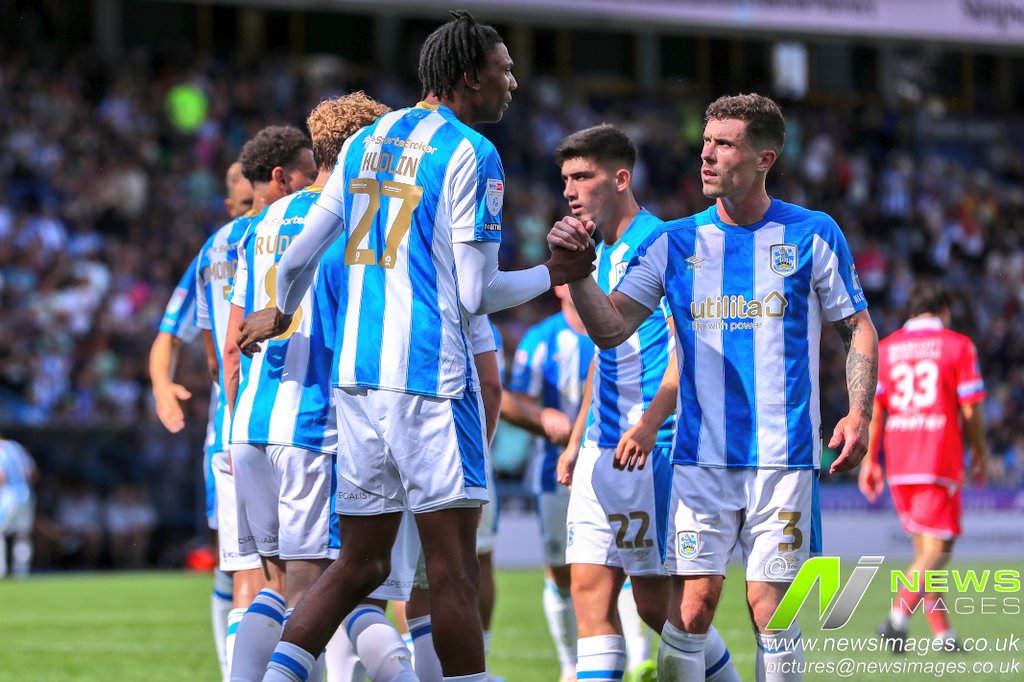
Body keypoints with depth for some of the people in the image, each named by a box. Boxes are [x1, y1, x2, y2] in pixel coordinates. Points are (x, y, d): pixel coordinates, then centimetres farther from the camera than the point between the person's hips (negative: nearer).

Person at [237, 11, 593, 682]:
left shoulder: (367, 142, 14)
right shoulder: (471, 154, -7)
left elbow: (300, 256, 19)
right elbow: (475, 295, -10)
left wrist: (280, 315, 39)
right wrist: (552, 274, 6)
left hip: (356, 371, 7)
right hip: (431, 375, -7)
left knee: (360, 562, 11)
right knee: (452, 571, -5)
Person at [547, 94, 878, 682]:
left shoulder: (814, 235, 2)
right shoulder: (675, 243, 6)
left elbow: (859, 329, 8)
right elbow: (610, 330, 0)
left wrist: (860, 414, -5)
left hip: (785, 455, -1)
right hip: (700, 456, 1)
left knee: (770, 606, -2)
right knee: (692, 606, -7)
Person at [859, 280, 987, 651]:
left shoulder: (884, 348, 11)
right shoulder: (958, 346, 0)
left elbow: (874, 409, 8)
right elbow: (970, 410, -4)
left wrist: (870, 461, 12)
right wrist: (980, 454, 8)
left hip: (898, 464, 5)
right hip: (940, 462, -5)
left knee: (923, 548, 14)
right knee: (937, 549, -6)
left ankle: (943, 632, 14)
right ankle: (899, 615, -25)